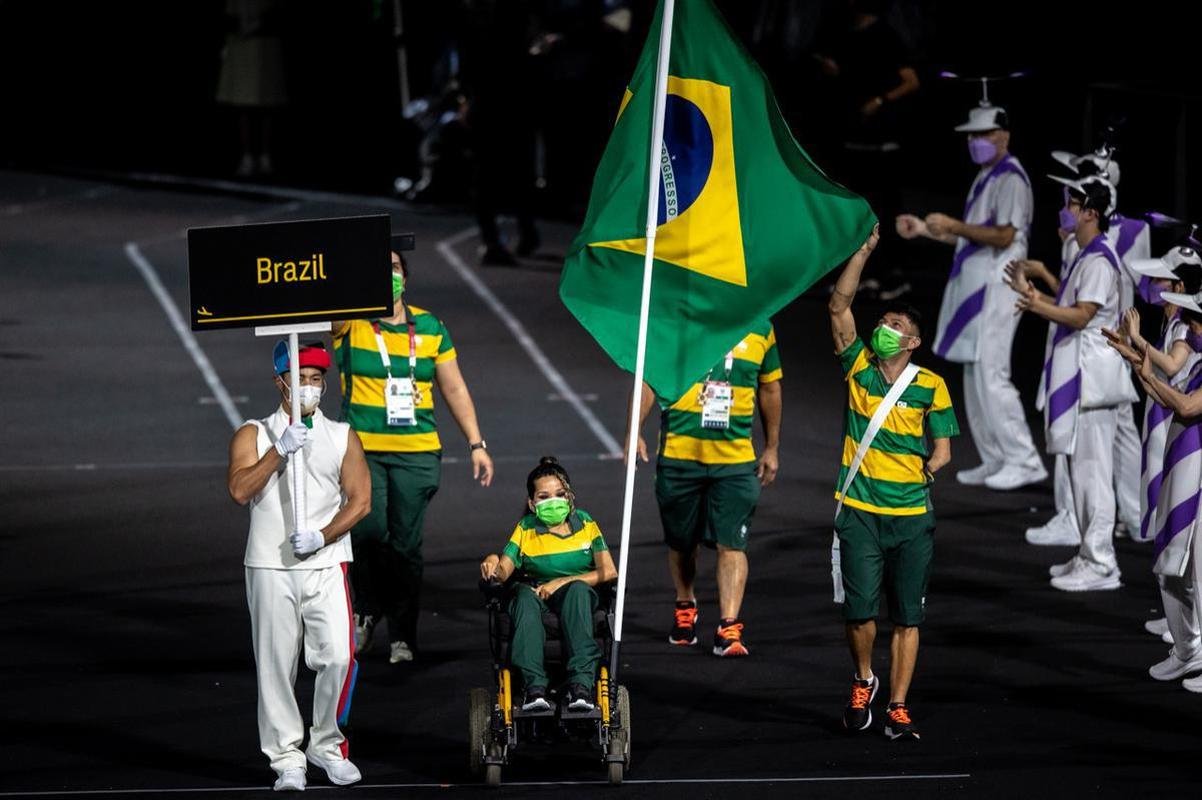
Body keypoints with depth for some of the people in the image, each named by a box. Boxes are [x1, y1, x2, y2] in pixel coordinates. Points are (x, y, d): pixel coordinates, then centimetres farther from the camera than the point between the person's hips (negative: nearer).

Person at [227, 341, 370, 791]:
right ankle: (287, 757, 6)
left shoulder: (342, 437, 12)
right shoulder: (254, 436, 7)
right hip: (270, 567, -1)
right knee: (276, 665, -1)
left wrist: (322, 536, -9)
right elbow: (240, 491, -8)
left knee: (338, 656, -11)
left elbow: (359, 501, 5)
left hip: (326, 564, 1)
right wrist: (280, 450, -16)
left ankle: (327, 744, 8)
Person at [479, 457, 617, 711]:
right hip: (537, 597, 1)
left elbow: (608, 572, -6)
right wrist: (492, 564, -32)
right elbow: (503, 572, -7)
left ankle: (581, 683, -46)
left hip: (578, 595, -1)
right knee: (524, 594, -35)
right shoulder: (526, 530, 5)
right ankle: (534, 687, -47)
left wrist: (562, 583, -15)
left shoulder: (585, 524, 5)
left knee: (578, 589, -36)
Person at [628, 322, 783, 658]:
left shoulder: (759, 329, 6)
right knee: (681, 542, 13)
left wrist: (772, 449, 20)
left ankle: (728, 628, -14)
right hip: (679, 452, 0)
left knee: (732, 544, -11)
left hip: (736, 458, 0)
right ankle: (685, 609, 37)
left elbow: (770, 389, 17)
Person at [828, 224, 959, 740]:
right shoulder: (858, 366, 6)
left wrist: (923, 471, -16)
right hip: (860, 512, 0)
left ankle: (898, 709, 5)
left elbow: (942, 450, 5)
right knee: (860, 608, -6)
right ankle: (863, 682, 20)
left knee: (908, 616, 1)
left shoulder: (931, 387, 4)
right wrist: (864, 250, -4)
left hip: (912, 515, 0)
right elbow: (839, 305, -2)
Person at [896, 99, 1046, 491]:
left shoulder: (1010, 179, -11)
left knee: (990, 374, -14)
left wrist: (954, 225, -22)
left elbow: (1004, 235, -21)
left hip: (997, 288, -10)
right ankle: (994, 460, 15)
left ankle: (1023, 460, -12)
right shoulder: (985, 178, 20)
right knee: (976, 376, 11)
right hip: (976, 289, 10)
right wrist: (925, 229, 18)